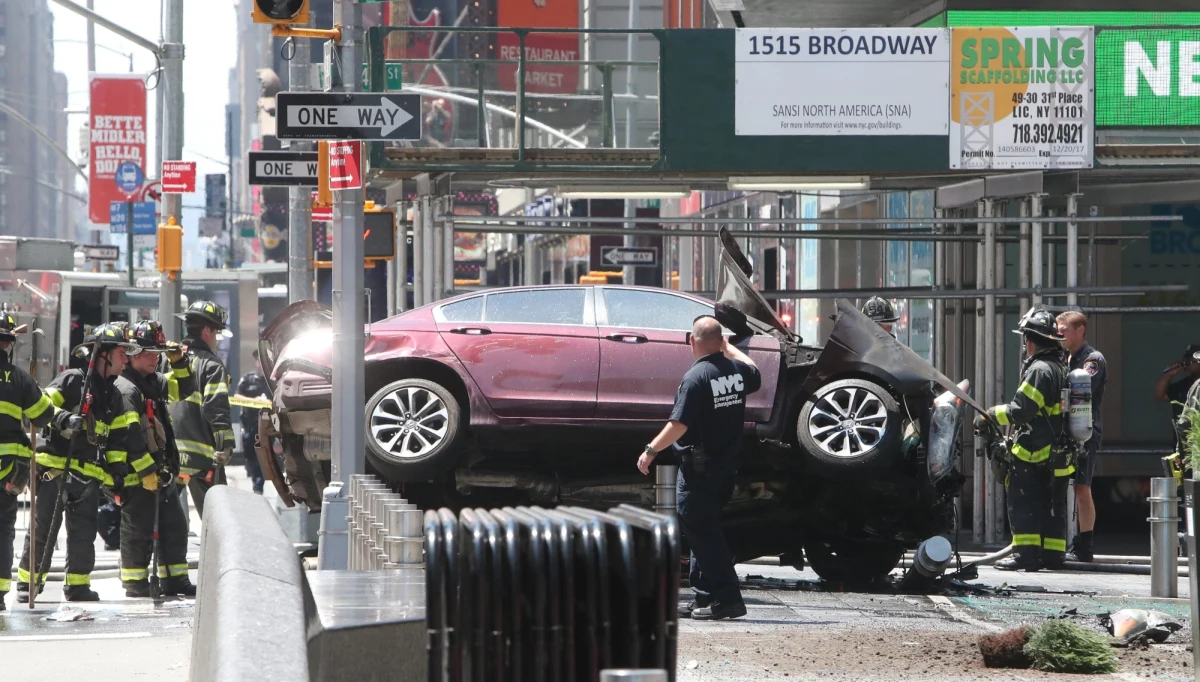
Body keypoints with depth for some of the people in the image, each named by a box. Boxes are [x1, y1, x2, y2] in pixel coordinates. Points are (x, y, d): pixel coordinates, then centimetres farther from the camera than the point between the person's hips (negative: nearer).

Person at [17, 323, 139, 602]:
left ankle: (78, 585, 14)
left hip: (89, 475, 6)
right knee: (43, 529, -3)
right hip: (55, 468, -6)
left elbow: (117, 439, 21)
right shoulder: (72, 380, -2)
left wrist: (118, 472, 11)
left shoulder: (113, 398, 18)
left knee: (83, 533, 5)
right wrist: (64, 419, -26)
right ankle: (27, 582, 5)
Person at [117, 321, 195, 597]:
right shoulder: (125, 389, -16)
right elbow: (129, 434, -23)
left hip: (160, 469, 10)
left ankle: (175, 581, 22)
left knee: (174, 526, 14)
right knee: (138, 530, -3)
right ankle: (136, 586, 3)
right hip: (138, 474, -10)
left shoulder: (155, 382, 15)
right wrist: (147, 470, -25)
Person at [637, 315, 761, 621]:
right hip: (727, 465, 8)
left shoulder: (696, 377, -19)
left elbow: (679, 425, -22)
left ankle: (726, 598, -11)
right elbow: (754, 374, 30)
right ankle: (704, 597, 18)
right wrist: (729, 348, 37)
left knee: (700, 531, -5)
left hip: (699, 467, -8)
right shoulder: (737, 370, 4)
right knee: (704, 529, 17)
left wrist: (651, 451, -13)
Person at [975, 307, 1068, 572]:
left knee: (1024, 504, -6)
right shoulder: (1061, 369, 15)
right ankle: (1053, 553, 14)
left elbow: (1020, 410, -21)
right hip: (1057, 453, 9)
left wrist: (989, 416, -9)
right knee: (1052, 505, 11)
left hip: (1033, 453, -9)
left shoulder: (1040, 370, -16)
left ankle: (1026, 553, -10)